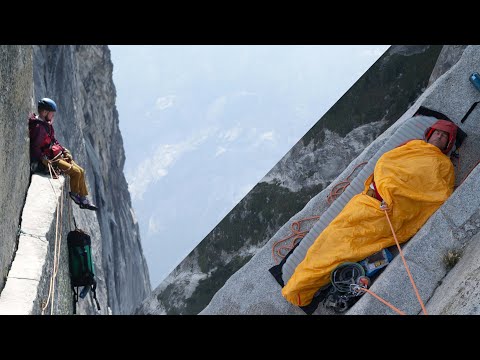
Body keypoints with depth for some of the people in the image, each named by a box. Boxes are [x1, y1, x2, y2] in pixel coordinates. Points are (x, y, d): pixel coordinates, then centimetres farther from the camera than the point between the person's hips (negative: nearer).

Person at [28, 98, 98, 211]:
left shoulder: (46, 124, 11)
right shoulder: (38, 127, -21)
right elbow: (34, 148, -25)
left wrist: (64, 150, 8)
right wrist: (45, 161, -25)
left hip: (57, 155, 10)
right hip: (49, 159, -10)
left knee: (81, 171, 6)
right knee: (76, 173, -16)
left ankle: (83, 199, 13)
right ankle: (74, 194, 9)